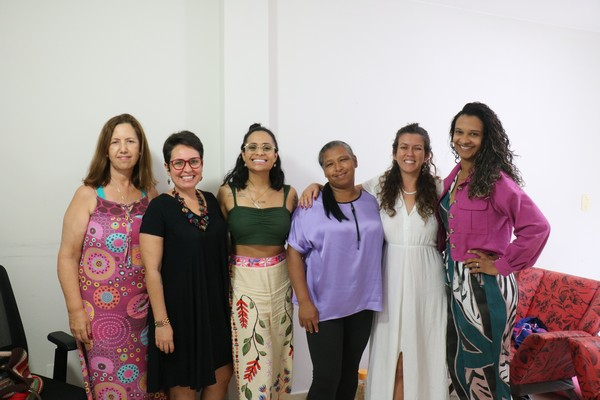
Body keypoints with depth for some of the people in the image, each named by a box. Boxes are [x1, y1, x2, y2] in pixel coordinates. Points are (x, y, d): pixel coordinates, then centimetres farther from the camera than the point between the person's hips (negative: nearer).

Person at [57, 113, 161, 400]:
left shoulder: (150, 196, 5)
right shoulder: (88, 195, -4)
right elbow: (68, 256, -5)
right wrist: (75, 309, -9)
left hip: (143, 310, 3)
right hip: (100, 311, -3)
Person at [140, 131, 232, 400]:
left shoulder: (212, 201, 5)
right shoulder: (159, 208, -13)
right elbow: (152, 270, -15)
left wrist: (229, 301, 11)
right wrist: (161, 322, -17)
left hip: (216, 305, 6)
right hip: (179, 308, -6)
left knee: (222, 374, 15)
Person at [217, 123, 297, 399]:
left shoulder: (289, 194, 1)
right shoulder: (227, 193, -4)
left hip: (279, 281, 2)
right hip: (242, 282, -2)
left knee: (277, 354, 14)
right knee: (251, 359, 4)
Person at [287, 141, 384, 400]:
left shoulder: (372, 203, 4)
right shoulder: (312, 207, -8)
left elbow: (377, 247, 13)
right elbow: (294, 253, -9)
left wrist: (375, 294, 9)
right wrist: (304, 301, -14)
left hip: (362, 304, 4)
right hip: (323, 306, -4)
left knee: (350, 372, 15)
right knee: (327, 377, -2)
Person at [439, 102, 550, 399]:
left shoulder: (497, 181, -15)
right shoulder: (452, 179, 8)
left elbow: (537, 227, -23)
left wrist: (502, 264, -18)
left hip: (485, 285, -8)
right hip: (453, 281, 8)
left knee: (484, 367, 5)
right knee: (458, 363, 18)